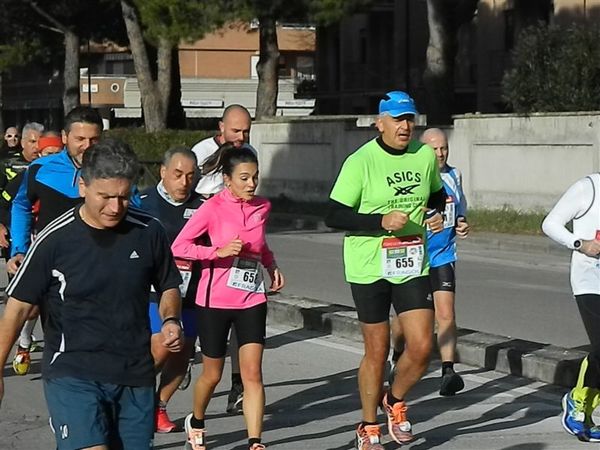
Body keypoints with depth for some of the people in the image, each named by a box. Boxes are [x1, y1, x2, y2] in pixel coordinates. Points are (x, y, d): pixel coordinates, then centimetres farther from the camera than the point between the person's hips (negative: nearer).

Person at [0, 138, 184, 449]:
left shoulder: (149, 232, -1)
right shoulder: (55, 240, -8)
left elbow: (168, 287, 16)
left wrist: (170, 321, -4)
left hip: (135, 376, 4)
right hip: (71, 374, -4)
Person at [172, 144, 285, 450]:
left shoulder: (262, 207, 3)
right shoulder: (213, 208, -11)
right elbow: (179, 246, -13)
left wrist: (272, 265, 6)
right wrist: (219, 251, -24)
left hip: (251, 301, 3)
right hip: (215, 301, -3)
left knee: (253, 373, -7)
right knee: (212, 374, 11)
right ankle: (196, 423, 39)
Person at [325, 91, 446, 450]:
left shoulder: (425, 156, 5)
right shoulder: (360, 161, -10)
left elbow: (437, 195, 24)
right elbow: (335, 216, -11)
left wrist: (437, 215, 2)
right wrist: (381, 221, -22)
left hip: (412, 266, 4)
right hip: (369, 268, -4)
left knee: (422, 347, -4)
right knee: (377, 352, 5)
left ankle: (396, 402, 26)